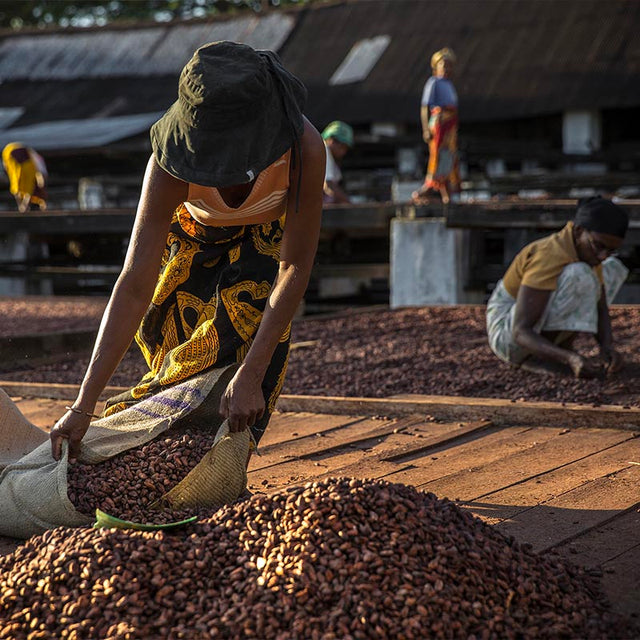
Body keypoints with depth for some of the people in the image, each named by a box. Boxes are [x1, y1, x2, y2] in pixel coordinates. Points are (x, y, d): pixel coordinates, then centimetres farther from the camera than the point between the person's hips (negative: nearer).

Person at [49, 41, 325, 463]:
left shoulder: (304, 148, -43)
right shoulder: (172, 164, -41)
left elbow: (295, 268, -34)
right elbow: (135, 286, -41)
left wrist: (250, 376, -39)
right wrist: (83, 406, -44)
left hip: (265, 236, 0)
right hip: (193, 235, 1)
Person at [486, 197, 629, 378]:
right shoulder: (549, 257, -30)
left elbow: (601, 309, -2)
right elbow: (520, 332, -33)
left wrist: (607, 347, -23)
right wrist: (571, 358, -46)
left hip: (542, 333, 9)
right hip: (508, 336, -9)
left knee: (613, 268, 10)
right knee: (579, 276, -32)